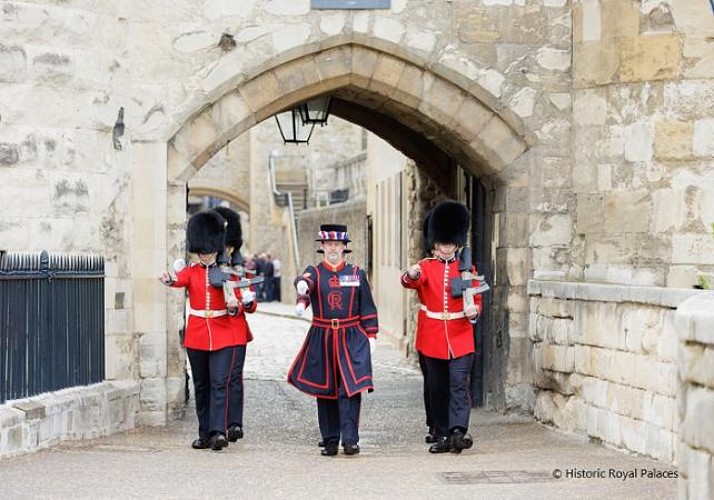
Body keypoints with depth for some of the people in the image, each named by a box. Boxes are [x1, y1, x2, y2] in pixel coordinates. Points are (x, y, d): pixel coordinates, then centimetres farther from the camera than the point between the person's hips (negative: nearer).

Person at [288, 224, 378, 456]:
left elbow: (368, 309, 10)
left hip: (351, 339, -1)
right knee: (325, 391, 5)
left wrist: (371, 336, 2)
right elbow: (305, 280, -21)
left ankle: (350, 439, -13)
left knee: (351, 388, -11)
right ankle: (330, 441, 13)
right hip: (322, 339, 1)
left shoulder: (357, 274, 8)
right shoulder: (314, 272, 5)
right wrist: (302, 286, -45)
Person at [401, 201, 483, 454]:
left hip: (460, 340, 0)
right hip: (431, 340, 1)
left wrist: (474, 310, -16)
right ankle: (441, 436, 14)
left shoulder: (467, 269, 6)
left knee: (459, 384, -14)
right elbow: (410, 282, -19)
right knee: (436, 390, 7)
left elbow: (476, 299, 9)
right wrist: (411, 275, -44)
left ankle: (458, 431, -23)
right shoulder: (425, 267, 2)